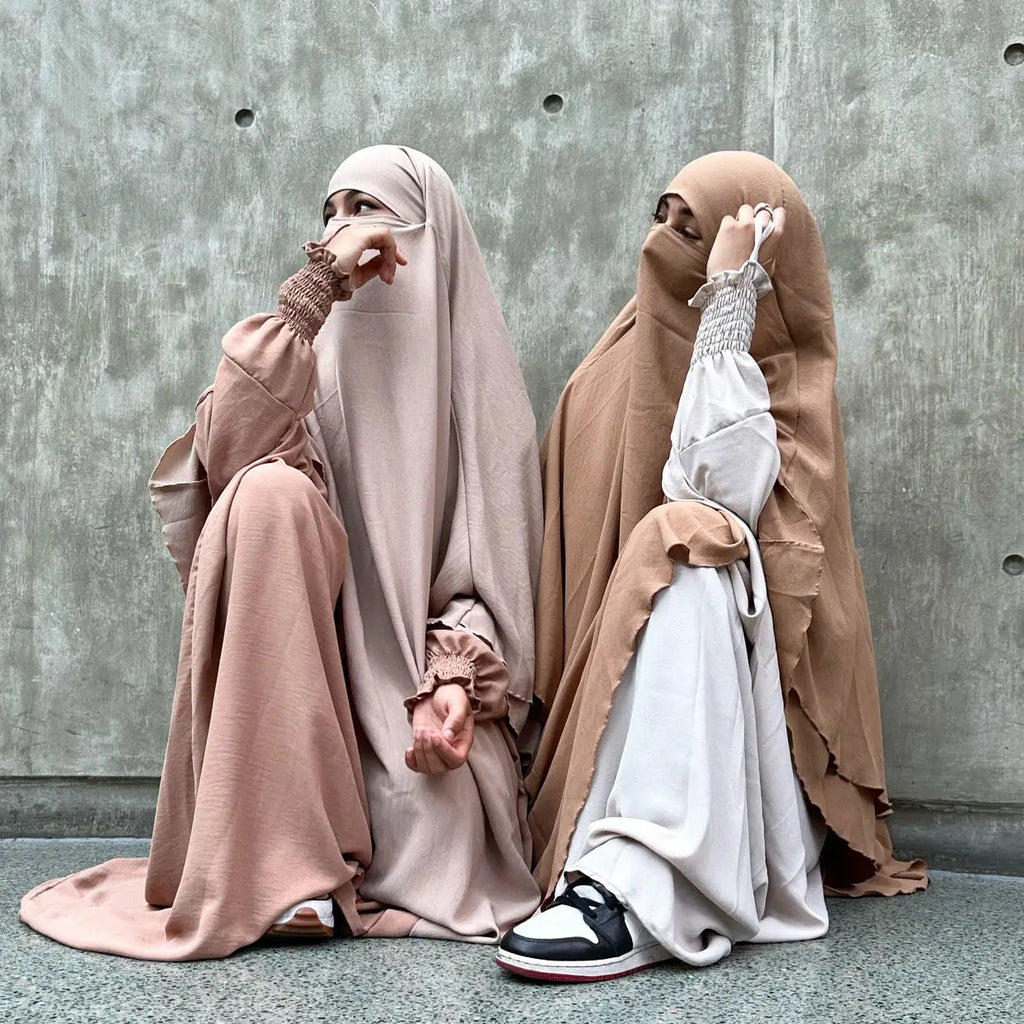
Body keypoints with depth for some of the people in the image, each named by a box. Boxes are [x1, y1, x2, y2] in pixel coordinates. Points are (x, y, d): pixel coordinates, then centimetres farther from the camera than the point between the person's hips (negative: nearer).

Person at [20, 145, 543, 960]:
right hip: (298, 656, 1)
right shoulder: (317, 351, 5)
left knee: (437, 840, -31)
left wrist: (455, 673, -19)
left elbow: (493, 553, -1)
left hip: (420, 667, -1)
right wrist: (319, 284, -16)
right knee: (271, 488, -30)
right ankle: (274, 852, -27)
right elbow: (222, 450, -17)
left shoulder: (475, 373, 5)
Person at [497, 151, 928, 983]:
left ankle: (636, 893, -42)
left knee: (685, 545, -32)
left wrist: (728, 297, -18)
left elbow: (724, 492, -23)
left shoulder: (785, 374, -1)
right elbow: (570, 526, 9)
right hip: (604, 668, 4)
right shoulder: (623, 357, 14)